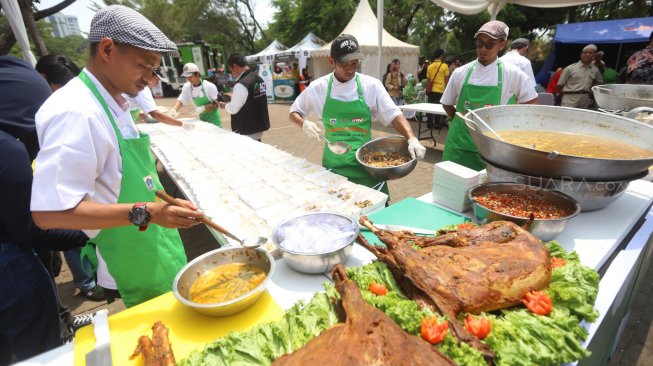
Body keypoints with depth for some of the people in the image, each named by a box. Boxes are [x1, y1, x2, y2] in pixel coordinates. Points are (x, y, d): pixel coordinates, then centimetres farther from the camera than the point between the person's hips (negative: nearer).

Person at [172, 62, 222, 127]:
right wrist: (174, 109, -22)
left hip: (213, 116, -5)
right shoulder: (187, 87, -2)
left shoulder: (209, 86, -18)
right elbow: (181, 100, -2)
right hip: (202, 117, 5)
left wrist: (204, 107, -27)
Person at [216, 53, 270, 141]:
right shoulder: (258, 78, 5)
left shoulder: (241, 85, -22)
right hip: (259, 126, 8)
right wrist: (233, 97, 11)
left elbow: (233, 109, -17)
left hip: (247, 132, -8)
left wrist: (223, 105, 2)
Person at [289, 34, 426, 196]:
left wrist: (412, 139, -22)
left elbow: (394, 115, -6)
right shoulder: (318, 87, -3)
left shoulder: (371, 85, -4)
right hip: (334, 164, 0)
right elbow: (294, 113, 9)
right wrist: (304, 124, -13)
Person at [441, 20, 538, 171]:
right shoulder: (460, 73, 1)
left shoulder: (512, 74, -2)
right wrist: (463, 123, 3)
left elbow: (531, 101, 9)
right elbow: (447, 104, 11)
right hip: (459, 143, 1)